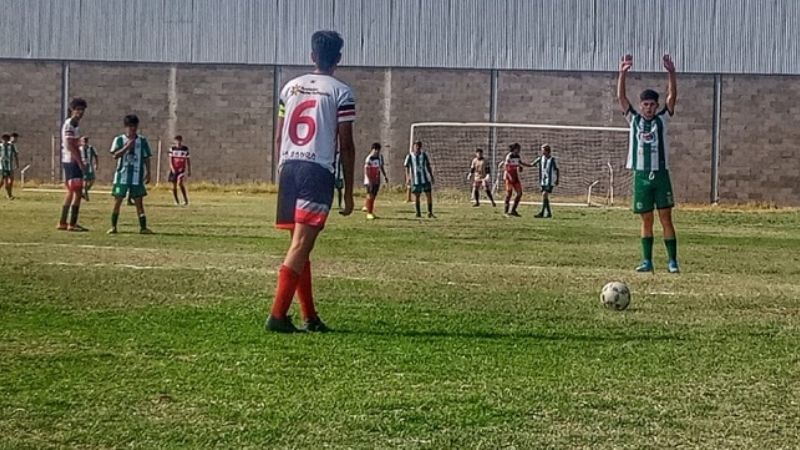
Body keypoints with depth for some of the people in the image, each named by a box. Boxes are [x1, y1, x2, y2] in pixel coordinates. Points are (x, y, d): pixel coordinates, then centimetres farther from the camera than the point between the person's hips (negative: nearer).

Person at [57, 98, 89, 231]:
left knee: (71, 192, 14)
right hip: (71, 161, -10)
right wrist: (80, 162, -21)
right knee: (77, 192, -10)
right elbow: (70, 145, -20)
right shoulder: (69, 124, -13)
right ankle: (72, 224, -10)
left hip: (72, 161, 10)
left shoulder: (74, 124, 17)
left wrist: (79, 162, 16)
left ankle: (62, 222, 19)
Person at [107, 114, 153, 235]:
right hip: (122, 176, -1)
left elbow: (146, 158, 10)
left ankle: (143, 227, 0)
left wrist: (148, 173, 4)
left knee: (139, 201, 0)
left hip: (137, 177, 1)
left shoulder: (142, 140, 7)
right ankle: (113, 227, 7)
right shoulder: (119, 139, 2)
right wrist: (127, 146, -19)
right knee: (117, 201, 0)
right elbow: (115, 155, -9)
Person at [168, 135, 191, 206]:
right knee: (174, 186, 3)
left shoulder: (185, 149, 4)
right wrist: (172, 168, -14)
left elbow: (188, 160, 10)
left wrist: (189, 170, 9)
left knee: (180, 182, -24)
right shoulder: (172, 149, 3)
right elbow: (170, 160, 1)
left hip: (182, 169, -2)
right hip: (174, 169, 2)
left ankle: (186, 200, -17)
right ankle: (176, 201, 17)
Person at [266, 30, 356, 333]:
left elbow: (279, 138, 15)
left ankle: (310, 317, 17)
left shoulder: (290, 87, 15)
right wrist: (349, 192, 2)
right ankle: (278, 315, -15)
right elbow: (346, 146, -2)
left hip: (288, 167, 6)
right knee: (301, 245, -8)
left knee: (300, 244, 12)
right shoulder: (341, 93, 0)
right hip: (318, 170, -6)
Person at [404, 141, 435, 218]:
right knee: (416, 196, 5)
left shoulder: (424, 154, 7)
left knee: (429, 195, -4)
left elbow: (428, 166, 14)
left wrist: (431, 176, 12)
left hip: (425, 178, 2)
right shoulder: (410, 156, -1)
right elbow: (407, 168, -2)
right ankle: (418, 213, 16)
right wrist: (407, 178, -12)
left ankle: (430, 213, 0)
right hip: (415, 179, -2)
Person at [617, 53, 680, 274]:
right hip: (641, 175, 1)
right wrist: (622, 73, -12)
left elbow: (672, 96, -7)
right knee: (646, 220, 6)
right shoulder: (634, 119, 7)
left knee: (666, 219, -2)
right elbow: (621, 97, 0)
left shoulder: (663, 119, 4)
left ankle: (672, 261, 0)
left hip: (660, 174, -1)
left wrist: (671, 73, -20)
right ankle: (647, 261, 10)